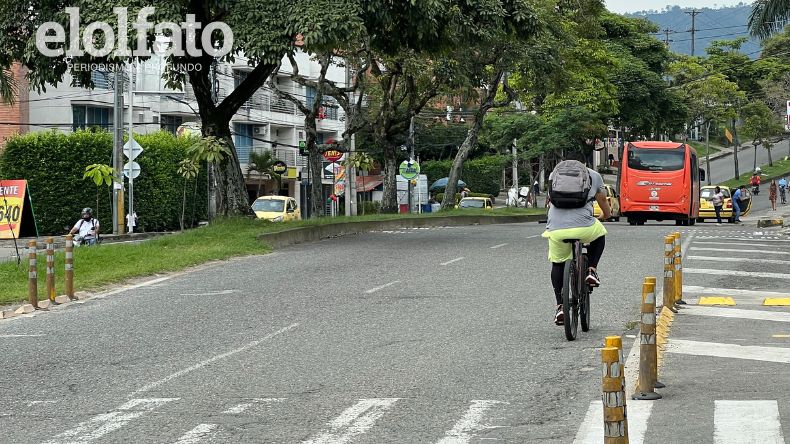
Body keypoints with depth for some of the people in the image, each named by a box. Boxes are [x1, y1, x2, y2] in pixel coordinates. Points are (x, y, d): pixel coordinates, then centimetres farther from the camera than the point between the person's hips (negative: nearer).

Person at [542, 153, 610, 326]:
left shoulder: (554, 174, 24)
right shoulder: (593, 175, 19)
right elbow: (603, 201, 34)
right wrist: (606, 215, 57)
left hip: (556, 228, 2)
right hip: (583, 226, -1)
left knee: (557, 264, 22)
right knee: (600, 234, 33)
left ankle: (560, 306, 13)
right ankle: (592, 270, 18)